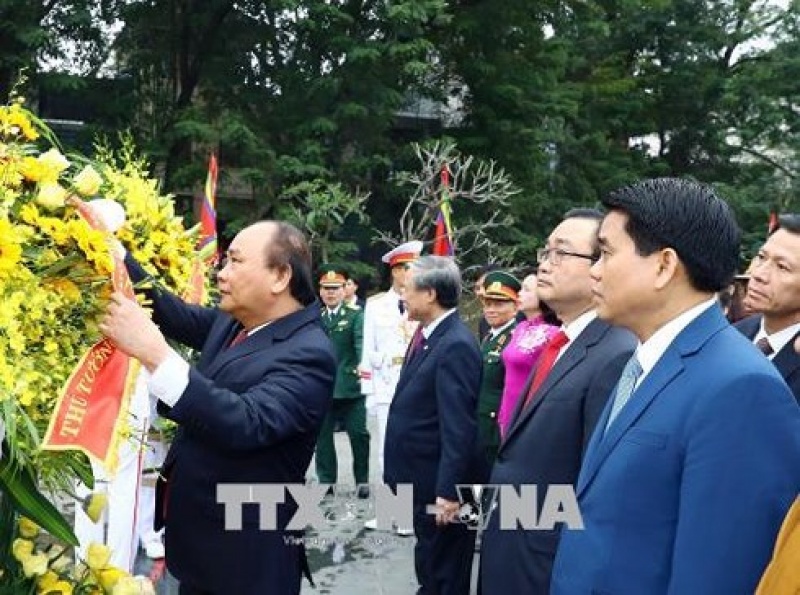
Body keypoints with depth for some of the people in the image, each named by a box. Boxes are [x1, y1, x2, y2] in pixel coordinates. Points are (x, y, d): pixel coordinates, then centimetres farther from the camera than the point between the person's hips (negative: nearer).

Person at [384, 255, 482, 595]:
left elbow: (459, 427, -24)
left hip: (440, 483, -9)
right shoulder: (428, 334, 7)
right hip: (422, 478, 9)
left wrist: (448, 491, -23)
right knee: (429, 566, 24)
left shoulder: (456, 346, -23)